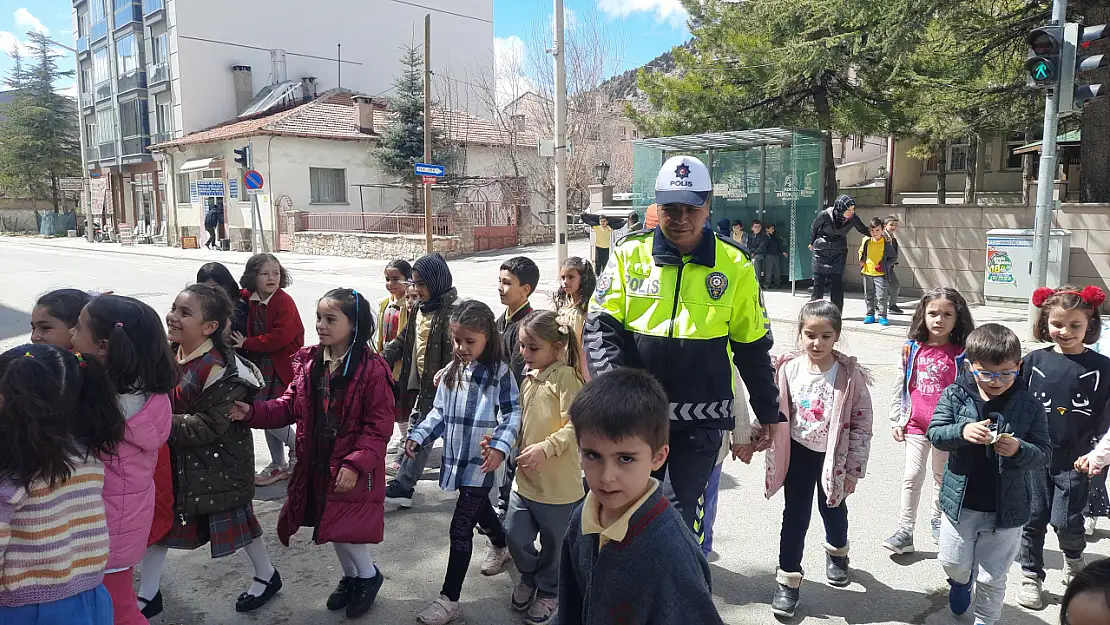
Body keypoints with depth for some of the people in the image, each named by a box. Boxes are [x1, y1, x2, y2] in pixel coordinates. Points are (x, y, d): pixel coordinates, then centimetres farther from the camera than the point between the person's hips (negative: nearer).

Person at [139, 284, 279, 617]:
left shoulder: (221, 369, -26)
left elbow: (209, 426, -27)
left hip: (217, 463, -7)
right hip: (173, 458, 7)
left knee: (234, 517, 10)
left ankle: (267, 576, 35)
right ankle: (147, 596, 34)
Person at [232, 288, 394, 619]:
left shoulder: (372, 370, -18)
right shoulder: (308, 363, 1)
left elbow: (378, 427, -16)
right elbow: (290, 406, 4)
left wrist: (355, 464, -23)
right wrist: (252, 411, -11)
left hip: (353, 468, -6)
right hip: (317, 463, 6)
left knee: (343, 528, -1)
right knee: (332, 527, 18)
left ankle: (368, 576, 28)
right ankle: (350, 576, 43)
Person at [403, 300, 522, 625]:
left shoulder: (500, 372, -13)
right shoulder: (452, 371, 5)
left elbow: (513, 413, -11)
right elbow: (440, 412, 13)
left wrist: (500, 446, -24)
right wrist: (419, 436, 1)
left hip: (482, 462, -6)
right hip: (457, 458, 6)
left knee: (461, 526, -5)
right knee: (480, 510, 26)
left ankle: (449, 599, 5)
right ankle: (504, 548, 54)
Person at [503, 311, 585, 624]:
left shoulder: (565, 376, -17)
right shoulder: (528, 378, 9)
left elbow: (574, 425, -24)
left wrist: (546, 447, -30)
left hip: (558, 483, -6)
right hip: (525, 477, 7)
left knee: (554, 543, 12)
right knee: (514, 534, 10)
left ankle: (549, 590, 37)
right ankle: (529, 575, 39)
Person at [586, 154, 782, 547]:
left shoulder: (734, 265, -1)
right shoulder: (630, 254, -2)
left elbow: (753, 347, 7)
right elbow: (601, 326, -3)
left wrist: (769, 414, 12)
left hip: (701, 418, -1)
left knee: (685, 512, 7)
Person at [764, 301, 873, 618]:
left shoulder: (850, 374, -17)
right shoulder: (789, 368, -10)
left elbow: (862, 423, -12)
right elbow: (777, 413, 2)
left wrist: (853, 468, -11)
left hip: (834, 456, -1)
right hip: (799, 453, 1)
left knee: (833, 510, 21)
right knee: (795, 516, 7)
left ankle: (837, 552, 51)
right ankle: (788, 578, 19)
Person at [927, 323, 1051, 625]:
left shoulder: (1029, 406, -8)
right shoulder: (955, 395, -9)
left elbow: (1044, 452, -6)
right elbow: (934, 433, -12)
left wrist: (1019, 450, -27)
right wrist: (962, 431, -32)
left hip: (1007, 508, -1)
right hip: (960, 502, 1)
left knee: (992, 577, 12)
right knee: (954, 562, 17)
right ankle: (961, 581, 52)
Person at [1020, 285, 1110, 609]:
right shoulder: (1034, 360, -1)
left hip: (1075, 459, -1)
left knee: (1066, 520, 0)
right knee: (1034, 518, 8)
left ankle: (1074, 559, 33)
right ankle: (1031, 577, 23)